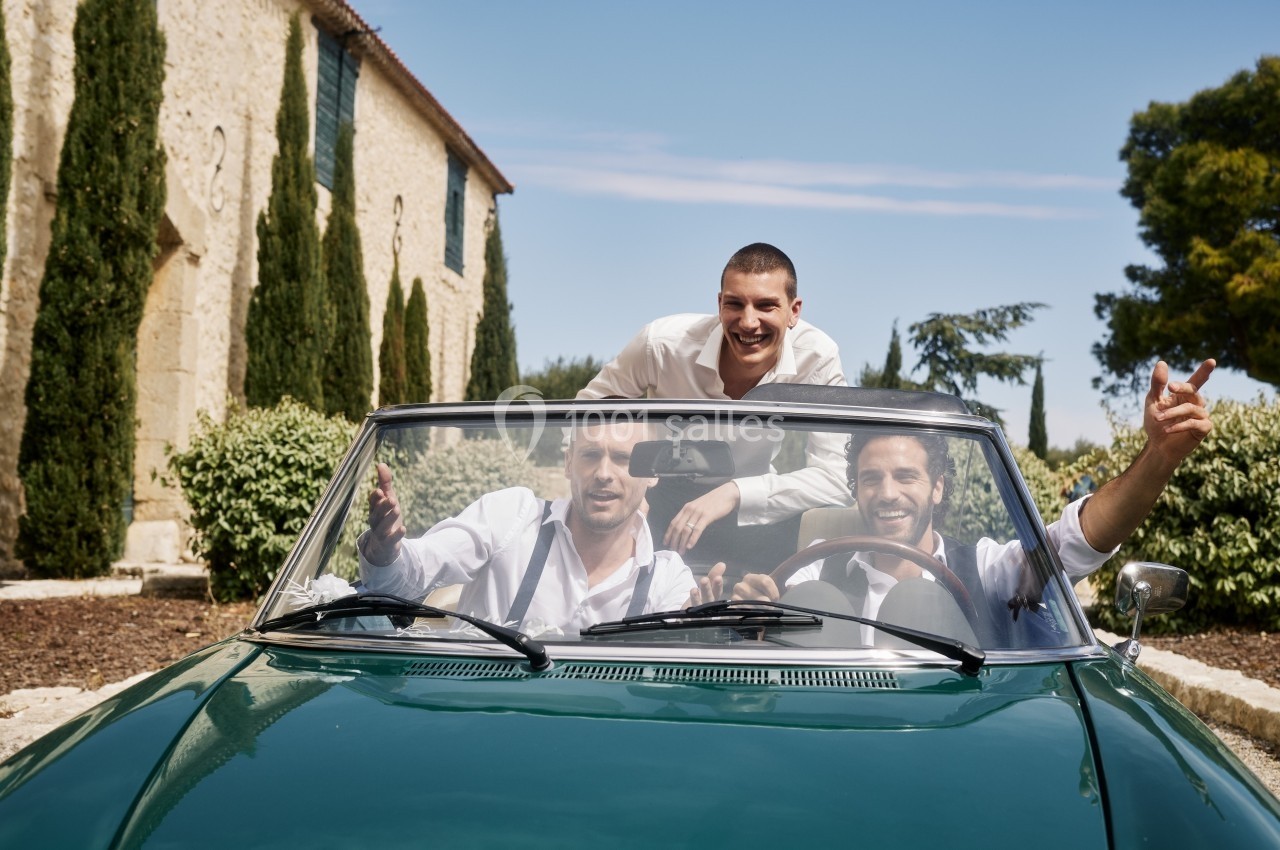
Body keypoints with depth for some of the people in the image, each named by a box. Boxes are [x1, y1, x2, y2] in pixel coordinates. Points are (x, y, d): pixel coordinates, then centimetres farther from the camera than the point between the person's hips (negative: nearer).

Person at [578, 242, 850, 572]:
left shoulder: (817, 357, -22)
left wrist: (735, 493, -37)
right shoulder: (663, 343, -22)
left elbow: (836, 477, -26)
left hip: (748, 510, 1)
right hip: (658, 499, -1)